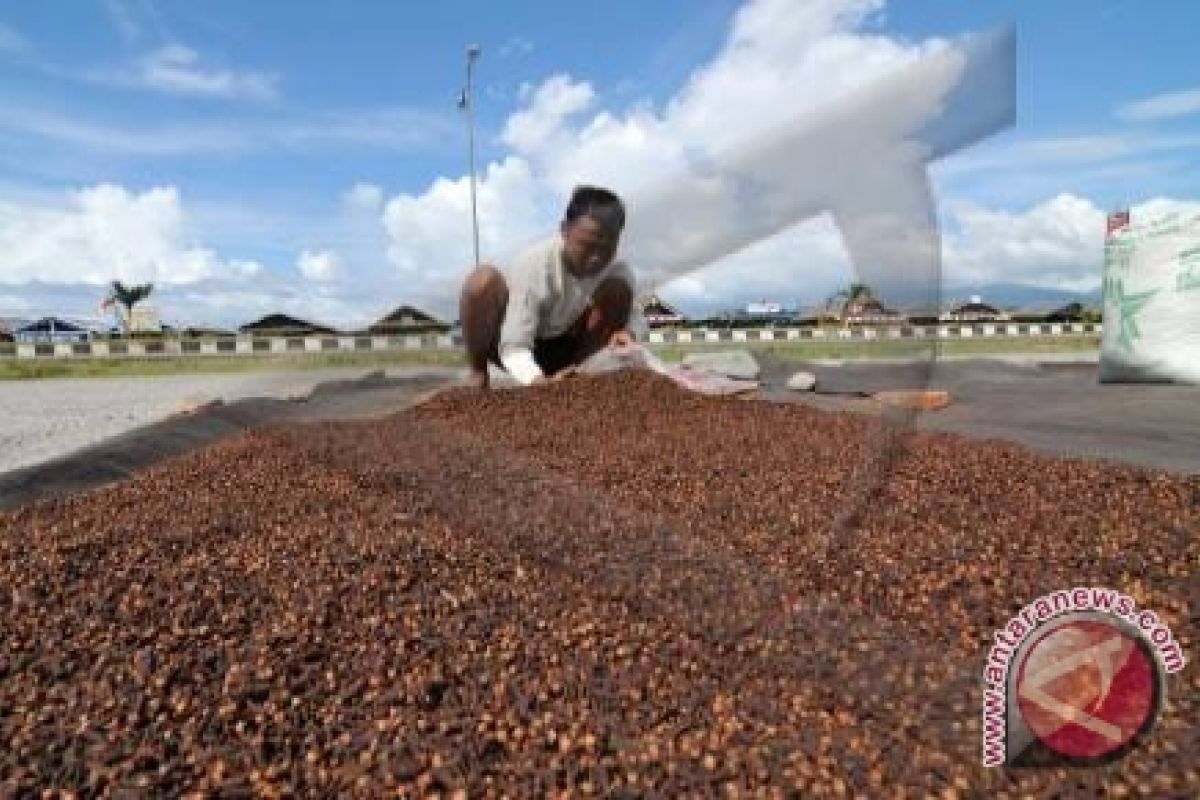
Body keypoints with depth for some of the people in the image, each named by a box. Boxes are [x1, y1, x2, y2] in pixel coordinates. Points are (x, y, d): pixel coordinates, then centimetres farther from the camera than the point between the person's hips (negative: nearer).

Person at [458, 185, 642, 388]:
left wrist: (623, 333, -37)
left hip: (561, 350, 3)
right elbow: (513, 347, -32)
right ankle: (478, 376, -10)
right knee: (484, 279, -33)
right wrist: (539, 383, -53)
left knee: (617, 288, -20)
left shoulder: (620, 272, -19)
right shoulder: (533, 263, -30)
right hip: (514, 343, -3)